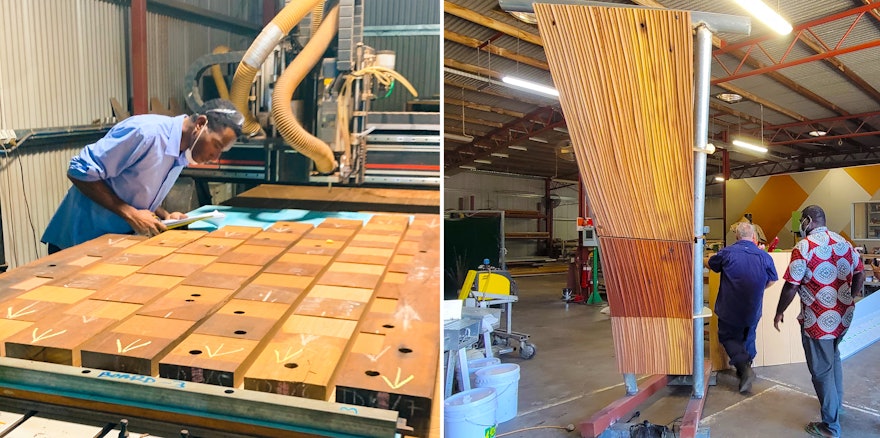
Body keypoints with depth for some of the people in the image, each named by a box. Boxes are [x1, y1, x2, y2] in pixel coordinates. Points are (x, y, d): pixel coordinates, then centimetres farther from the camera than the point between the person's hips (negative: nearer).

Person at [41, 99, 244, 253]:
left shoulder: (182, 155, 3)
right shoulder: (145, 131, -24)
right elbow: (80, 172, -22)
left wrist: (165, 216, -2)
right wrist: (130, 214, -24)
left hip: (117, 240, 7)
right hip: (81, 240, -7)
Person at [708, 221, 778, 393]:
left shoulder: (727, 253, -13)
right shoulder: (764, 256, -6)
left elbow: (710, 264, 7)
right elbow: (772, 281, 9)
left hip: (729, 310, -3)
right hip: (753, 311, 3)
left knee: (728, 337, 13)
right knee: (748, 338, 24)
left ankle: (744, 367, -7)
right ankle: (745, 367, 31)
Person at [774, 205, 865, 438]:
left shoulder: (804, 247, -19)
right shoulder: (844, 243, 4)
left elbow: (791, 286, -19)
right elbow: (860, 275, 12)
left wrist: (779, 313, -7)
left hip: (819, 320, -7)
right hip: (843, 316, 8)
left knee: (822, 370, 5)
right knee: (833, 357, 28)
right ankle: (836, 403, 45)